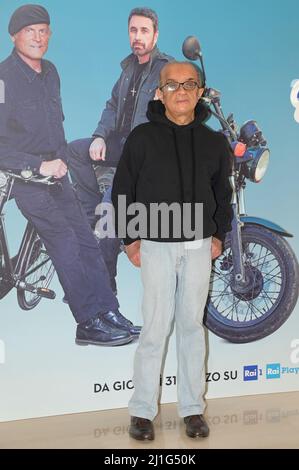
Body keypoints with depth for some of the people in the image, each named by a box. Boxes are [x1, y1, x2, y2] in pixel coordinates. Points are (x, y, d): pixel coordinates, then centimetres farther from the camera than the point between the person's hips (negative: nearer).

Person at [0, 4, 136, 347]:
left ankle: (108, 312, 6)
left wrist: (60, 159, 10)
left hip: (54, 172, 7)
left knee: (85, 238, 1)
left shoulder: (50, 72, 12)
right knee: (65, 240, -14)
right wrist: (39, 165, -19)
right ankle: (90, 323, -10)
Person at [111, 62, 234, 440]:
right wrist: (130, 238, -2)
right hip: (155, 246, -2)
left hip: (199, 246, 3)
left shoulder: (214, 142, 6)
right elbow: (122, 190, 2)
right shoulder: (142, 137, -2)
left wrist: (219, 235, 8)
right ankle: (142, 410, 11)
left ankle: (192, 408, 19)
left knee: (192, 325, 8)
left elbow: (222, 193, 17)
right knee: (156, 327, -2)